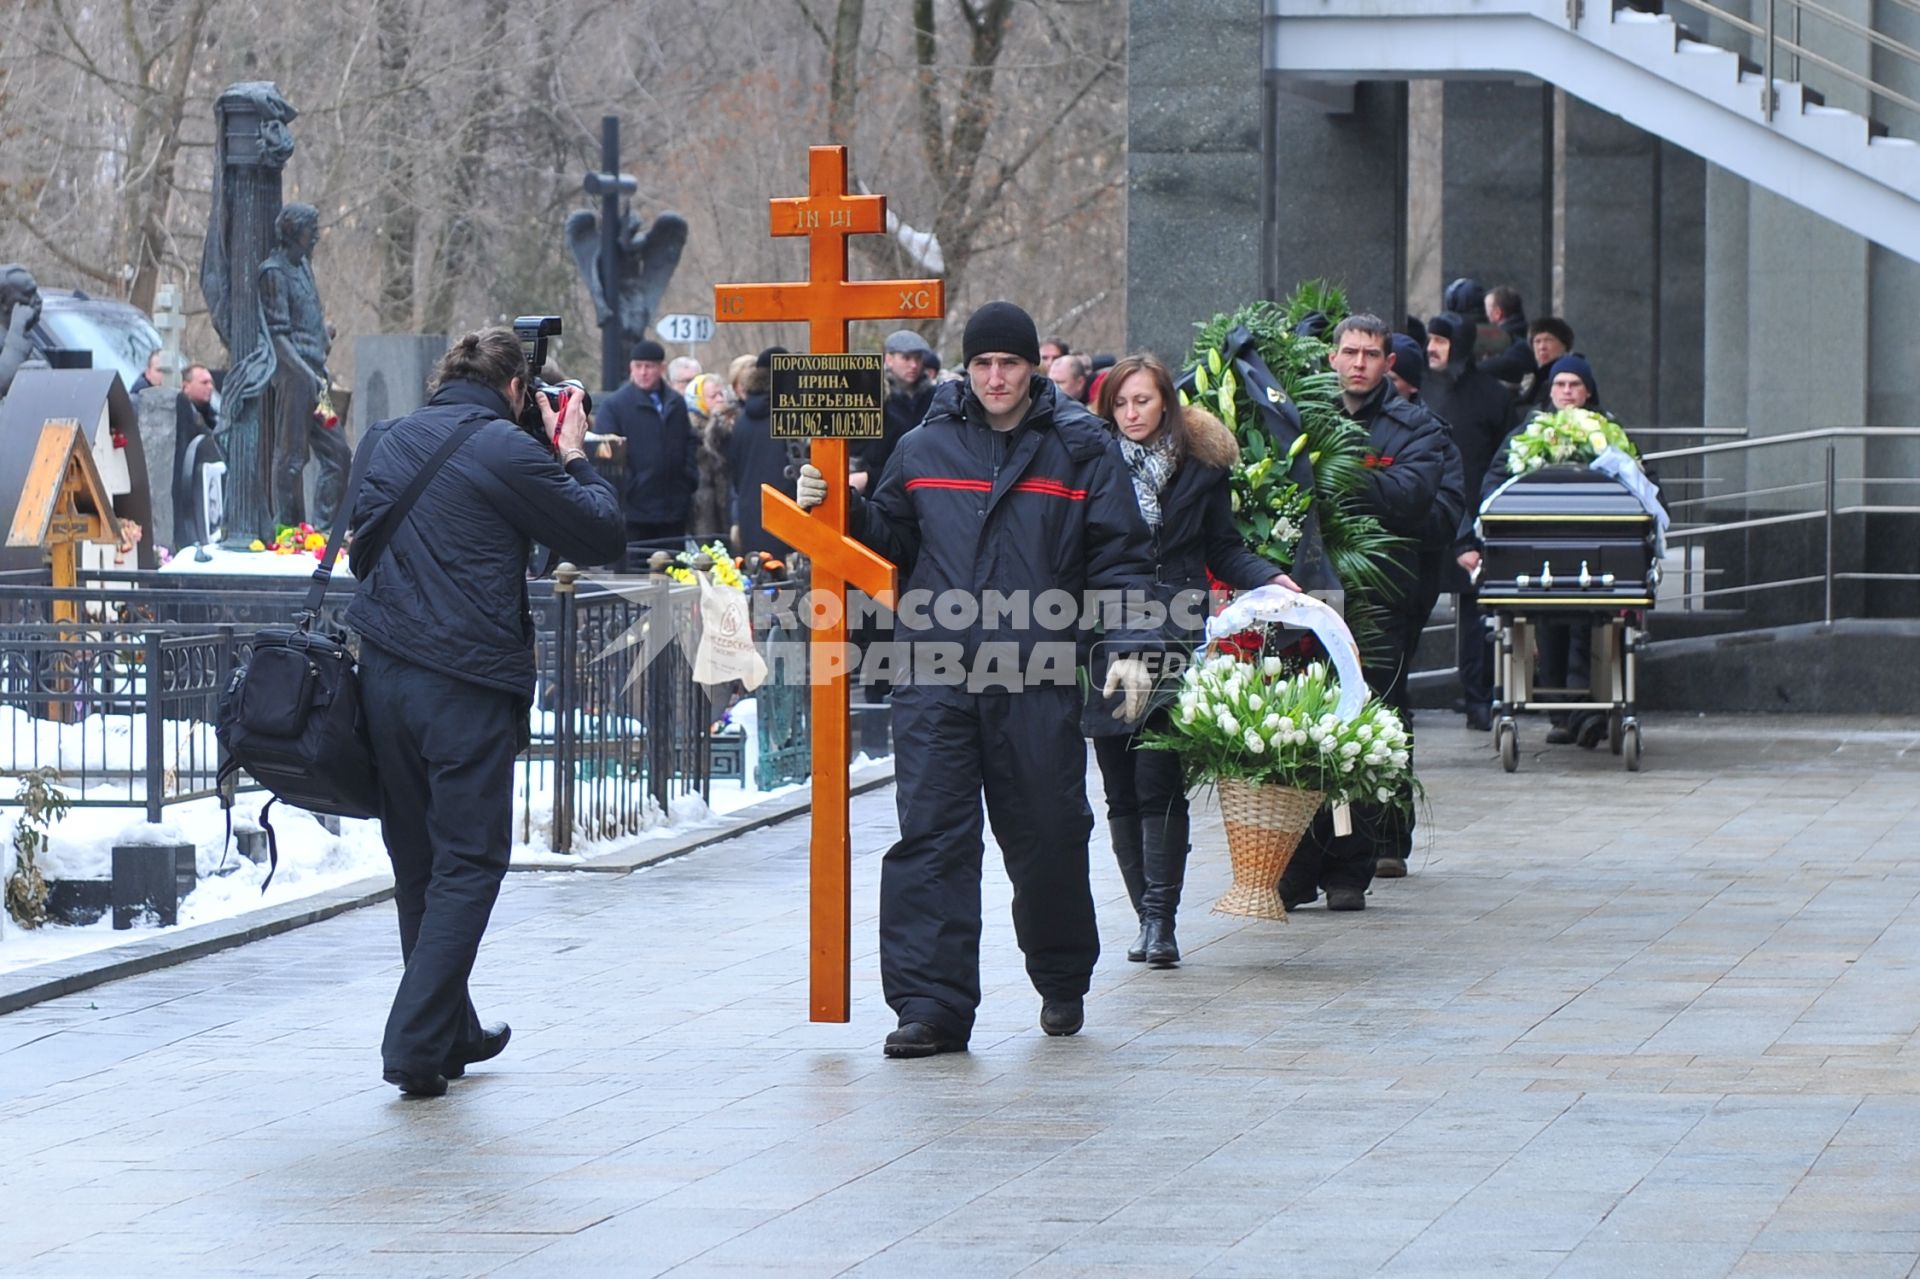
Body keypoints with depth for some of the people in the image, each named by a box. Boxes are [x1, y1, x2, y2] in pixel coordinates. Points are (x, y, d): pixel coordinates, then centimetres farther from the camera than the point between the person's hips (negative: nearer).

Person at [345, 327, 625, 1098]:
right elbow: (602, 537, -4)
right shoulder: (507, 451, -8)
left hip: (382, 676, 7)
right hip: (467, 685, -7)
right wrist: (573, 458, 11)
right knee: (469, 865, 0)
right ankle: (415, 1048, -8)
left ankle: (450, 1032, 27)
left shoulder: (389, 442, 12)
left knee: (418, 857, 16)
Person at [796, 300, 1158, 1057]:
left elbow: (1120, 559, 3)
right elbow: (889, 540, 22)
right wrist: (838, 509, 3)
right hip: (934, 678, 1)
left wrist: (1129, 647, -8)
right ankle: (932, 1002, -10)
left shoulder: (1081, 449, 4)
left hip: (1038, 682, -1)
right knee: (931, 839, -8)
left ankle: (1062, 982, 31)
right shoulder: (925, 448, 10)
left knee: (1048, 839, 9)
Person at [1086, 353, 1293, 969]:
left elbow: (1223, 550, 13)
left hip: (1174, 640, -1)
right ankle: (1152, 917, 10)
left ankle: (1159, 917, -11)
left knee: (1159, 784, -11)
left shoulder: (1200, 470, 9)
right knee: (1122, 792, 3)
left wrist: (1268, 577, -4)